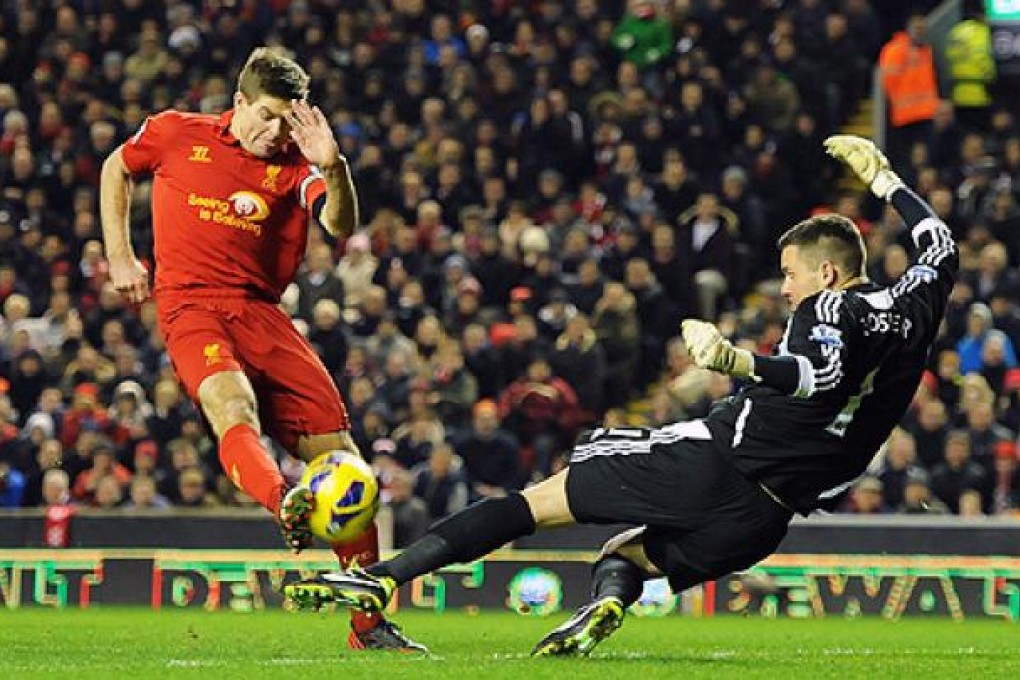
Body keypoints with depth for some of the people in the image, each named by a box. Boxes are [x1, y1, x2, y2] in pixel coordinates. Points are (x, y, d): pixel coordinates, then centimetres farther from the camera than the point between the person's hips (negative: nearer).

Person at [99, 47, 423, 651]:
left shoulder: (293, 165, 7)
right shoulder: (177, 134, 6)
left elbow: (341, 226, -11)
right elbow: (116, 169, 25)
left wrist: (332, 167, -29)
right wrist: (119, 256, 17)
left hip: (261, 311, 3)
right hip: (190, 305, -3)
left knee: (337, 451, -5)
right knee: (232, 403, -36)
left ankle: (369, 623, 1)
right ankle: (283, 504, -68)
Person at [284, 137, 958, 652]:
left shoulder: (834, 307, -6)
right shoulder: (913, 309, 15)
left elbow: (822, 373, -29)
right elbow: (941, 247, 37)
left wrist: (741, 361, -44)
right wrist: (884, 179, 46)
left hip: (714, 459, -6)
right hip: (765, 518, 7)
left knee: (536, 500, 2)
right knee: (623, 555, 24)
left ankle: (383, 576, -4)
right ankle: (608, 602, -13)